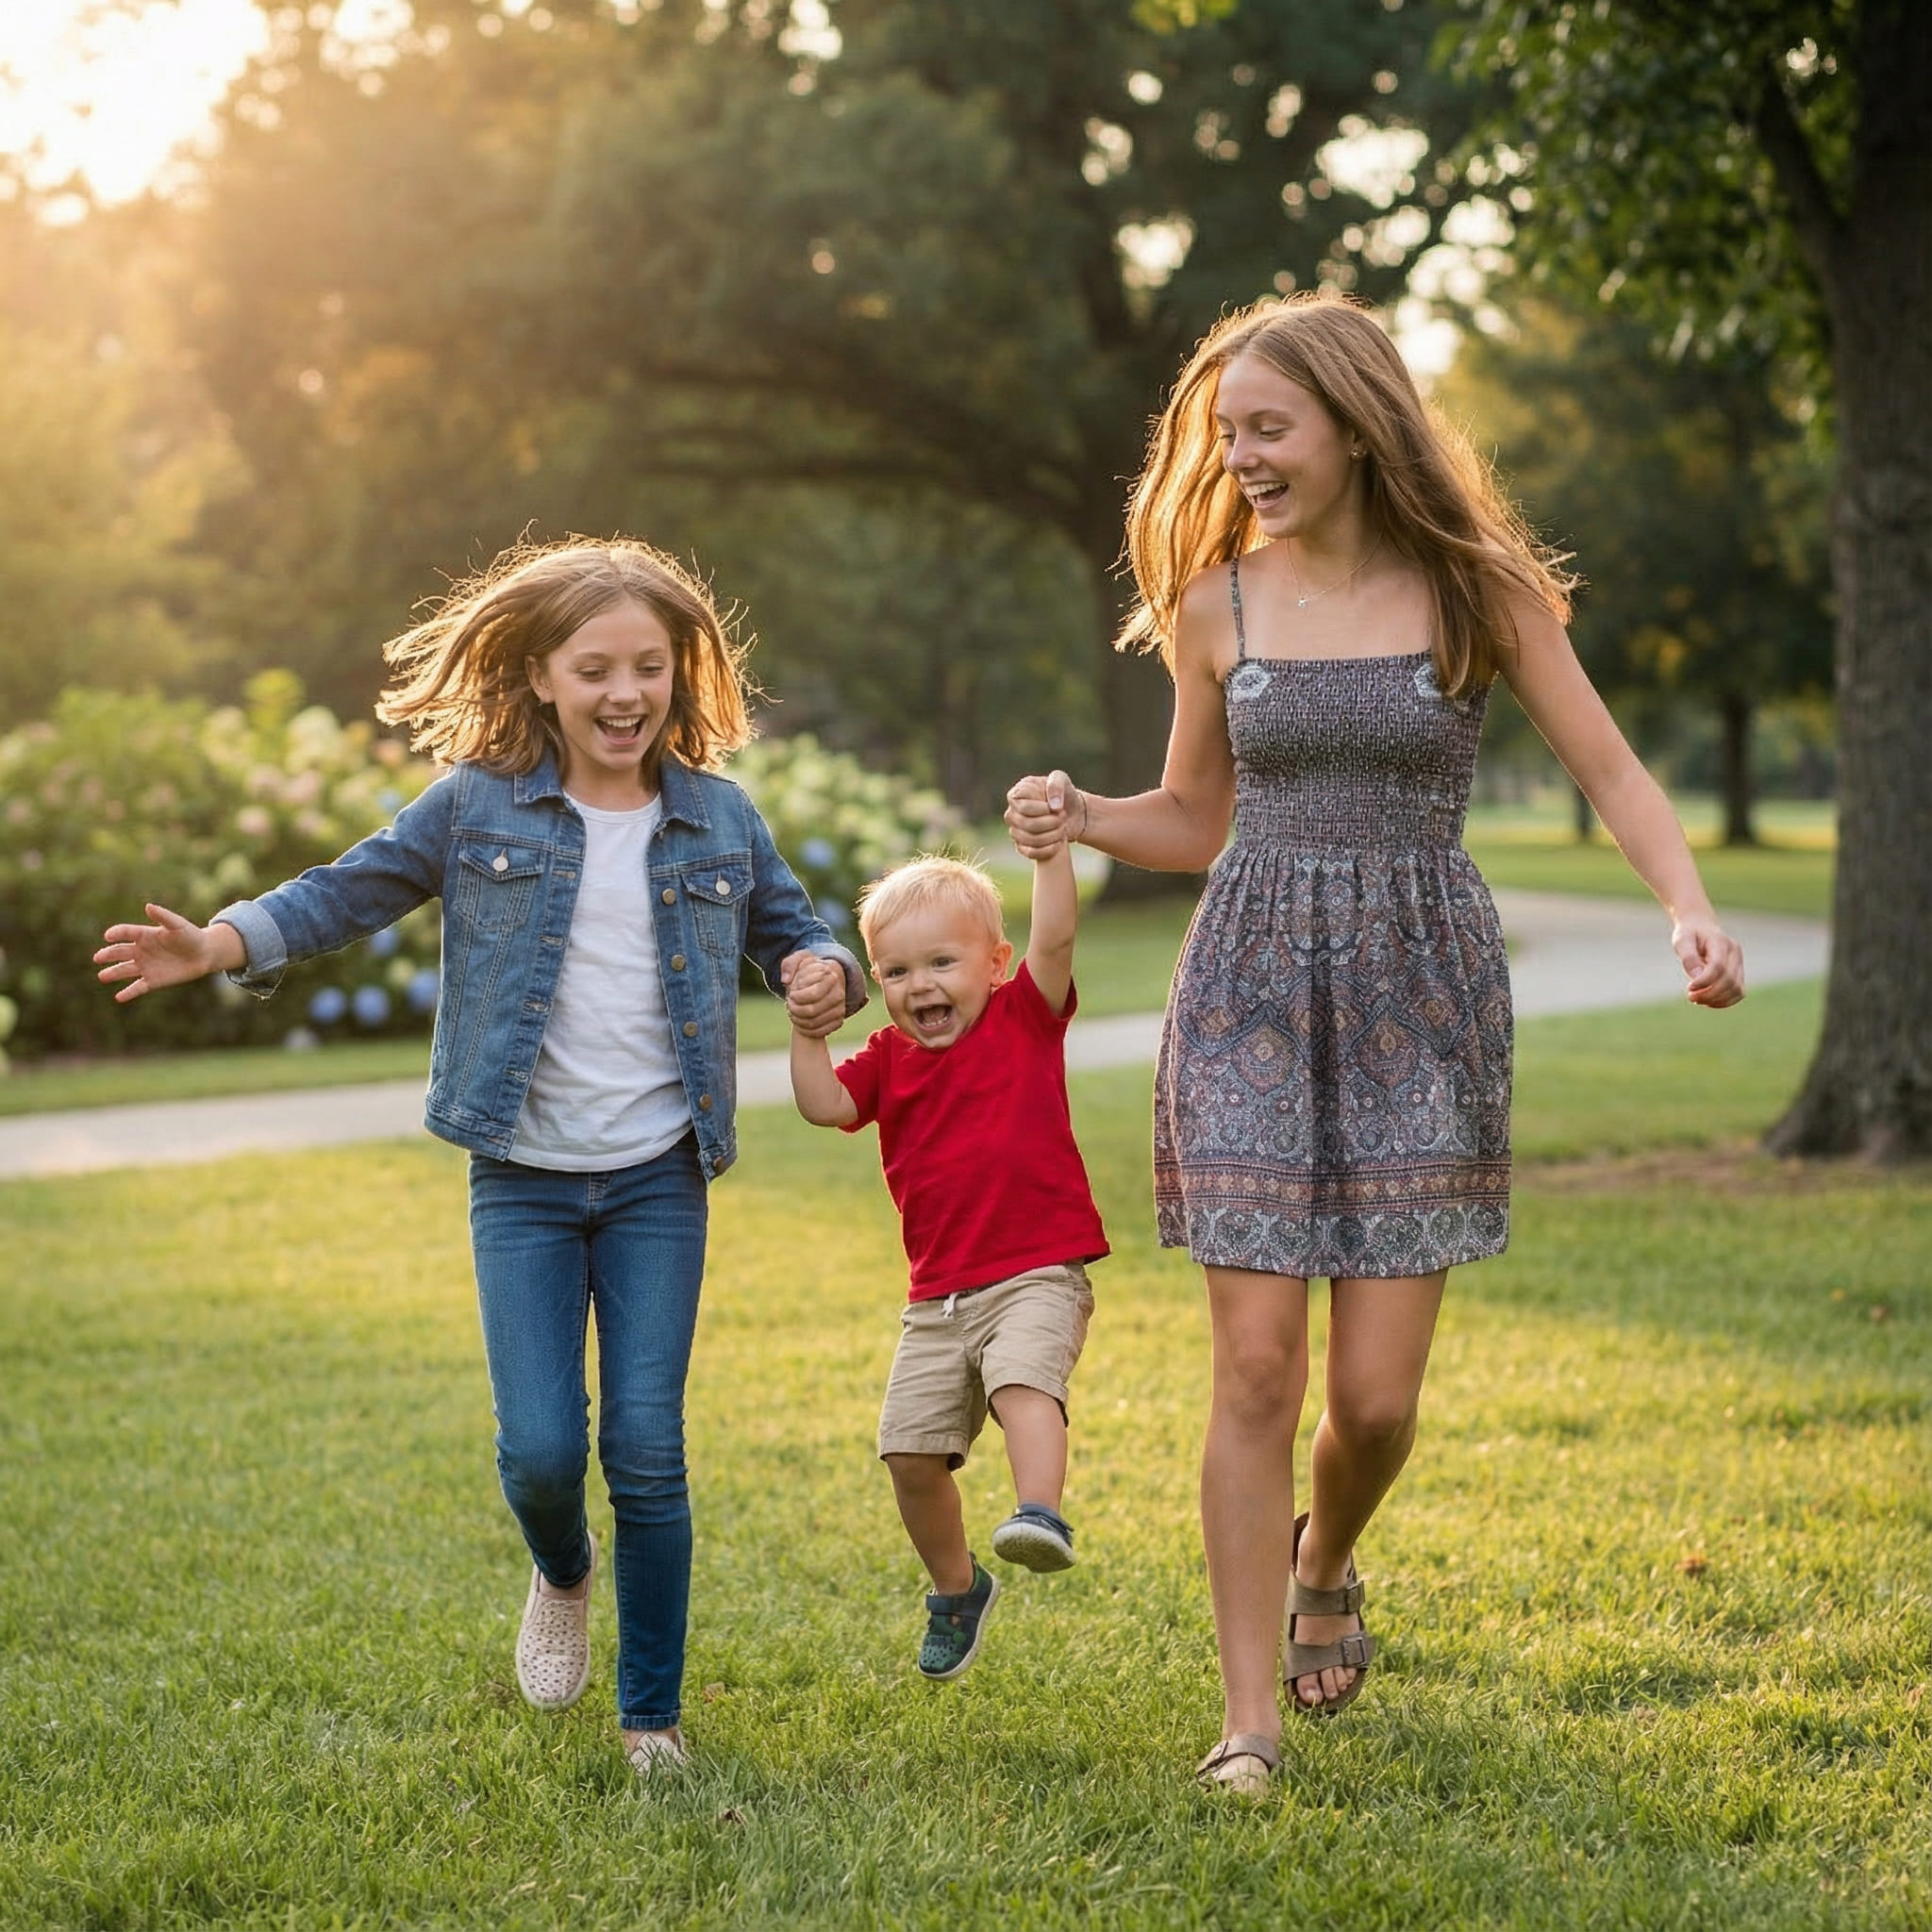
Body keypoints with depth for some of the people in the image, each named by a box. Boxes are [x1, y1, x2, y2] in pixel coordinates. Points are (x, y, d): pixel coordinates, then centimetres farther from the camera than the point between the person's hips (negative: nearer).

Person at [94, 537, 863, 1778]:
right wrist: (217, 945, -11)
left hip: (660, 1179, 1)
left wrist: (826, 971, -8)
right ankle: (563, 1577, 31)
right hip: (523, 1181, 0)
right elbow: (351, 891, 3)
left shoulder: (719, 820, 4)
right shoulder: (477, 805, -1)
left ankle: (653, 1719, 13)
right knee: (540, 1451, -8)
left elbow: (791, 928, 16)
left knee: (647, 1452, -3)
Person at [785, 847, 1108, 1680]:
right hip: (938, 1295, 5)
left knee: (1022, 1379, -33)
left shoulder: (1025, 1019, -1)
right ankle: (956, 1587, 24)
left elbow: (1055, 938, -17)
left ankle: (1041, 1516, -45)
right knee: (910, 1448, 5)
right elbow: (825, 1104, -3)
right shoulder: (889, 1058, 11)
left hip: (1037, 1275, -5)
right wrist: (807, 1032, -16)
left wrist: (1050, 852, -28)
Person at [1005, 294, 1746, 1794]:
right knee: (1257, 1366, -5)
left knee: (1377, 1395, -1)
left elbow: (1615, 777, 1)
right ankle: (1250, 1717, 6)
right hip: (1253, 994, 1)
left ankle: (1324, 1566, 34)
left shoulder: (1473, 589, -1)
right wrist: (1081, 818, -5)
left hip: (1421, 996, -1)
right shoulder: (1216, 605, 5)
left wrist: (1693, 911, -17)